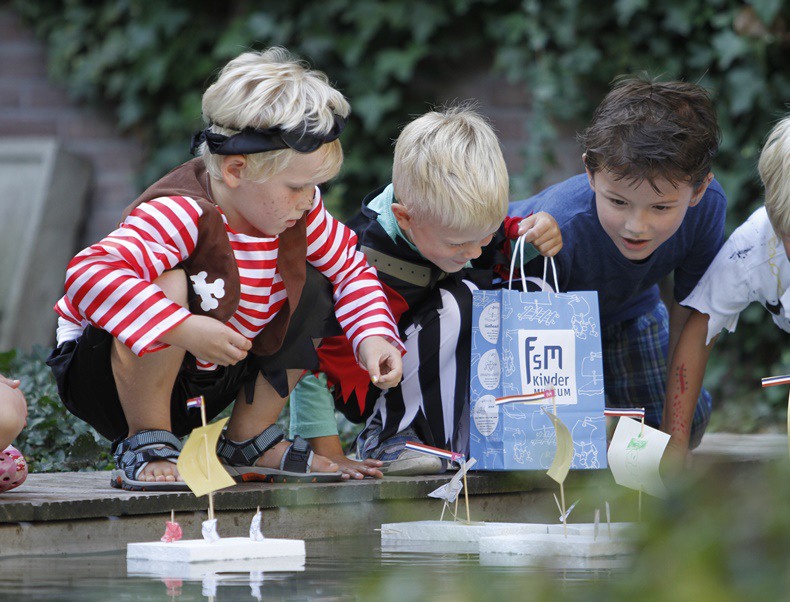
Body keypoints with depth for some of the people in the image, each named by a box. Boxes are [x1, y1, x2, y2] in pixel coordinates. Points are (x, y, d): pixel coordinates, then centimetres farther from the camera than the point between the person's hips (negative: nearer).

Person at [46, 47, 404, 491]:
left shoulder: (298, 210, -8)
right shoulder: (182, 215, -32)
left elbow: (350, 266, 8)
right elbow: (89, 275, -45)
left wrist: (374, 336, -10)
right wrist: (184, 329, -49)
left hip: (205, 382, 8)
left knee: (311, 287, 2)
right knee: (168, 285, -37)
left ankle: (249, 441, 12)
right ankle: (147, 442, -17)